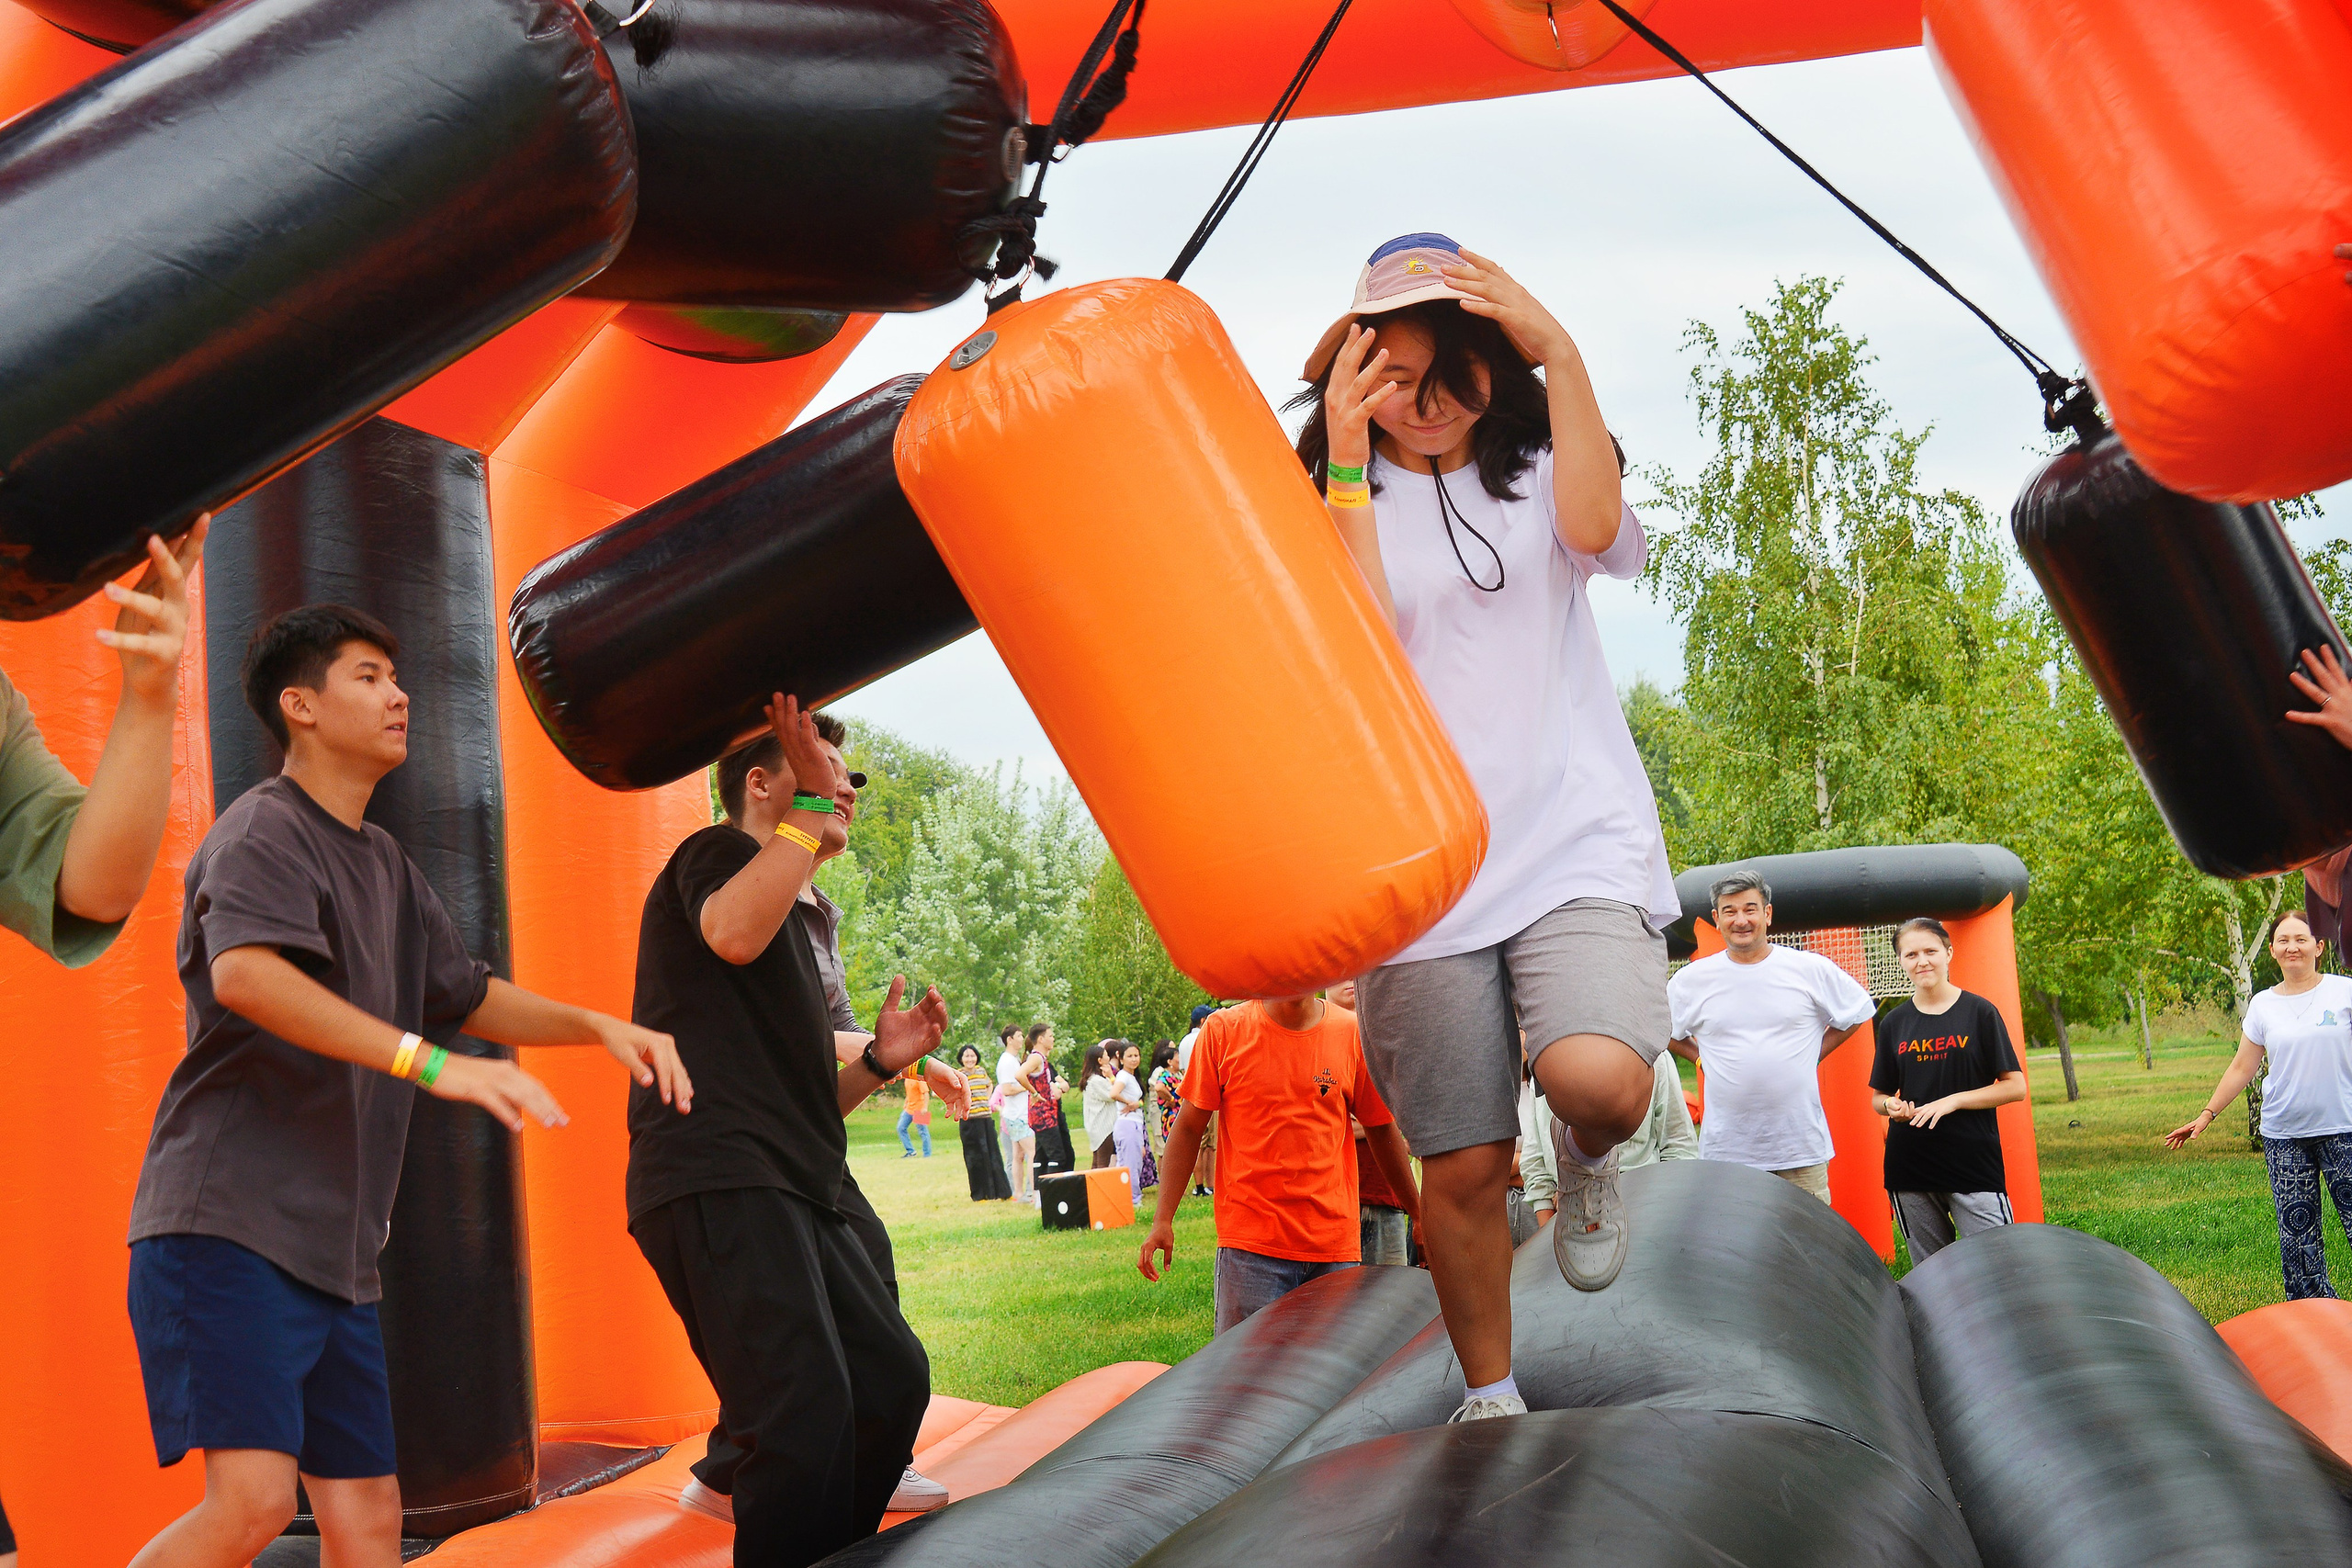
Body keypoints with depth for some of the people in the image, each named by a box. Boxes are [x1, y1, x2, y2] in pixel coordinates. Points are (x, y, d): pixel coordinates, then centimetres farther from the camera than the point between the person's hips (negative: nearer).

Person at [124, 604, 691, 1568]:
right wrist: (429, 1063, -34)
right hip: (228, 1224, -8)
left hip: (335, 1249, 9)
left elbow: (468, 995, 29)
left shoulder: (384, 864, 20)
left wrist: (602, 1028, 14)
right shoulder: (262, 830, -8)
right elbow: (243, 972, -28)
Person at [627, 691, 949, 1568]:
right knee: (809, 1412, -22)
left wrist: (878, 1063, 15)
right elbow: (732, 931, -22)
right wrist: (810, 809, -14)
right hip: (716, 1181, -10)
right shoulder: (717, 852, 5)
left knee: (891, 1375, 8)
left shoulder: (792, 927, 32)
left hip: (789, 1192, 10)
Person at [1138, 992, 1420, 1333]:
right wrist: (1163, 1220, -1)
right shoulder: (1223, 1030, -1)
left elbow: (1382, 1129, 14)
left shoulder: (1353, 1033, 3)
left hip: (1335, 1245, 2)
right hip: (1249, 1242, -2)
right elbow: (1188, 1128, 4)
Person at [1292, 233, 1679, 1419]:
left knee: (1598, 1080, -26)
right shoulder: (1332, 501, 7)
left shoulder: (1533, 474, 11)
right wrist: (1349, 464, -12)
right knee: (1463, 1168, 3)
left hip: (1577, 843, 0)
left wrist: (1561, 353, -15)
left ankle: (1588, 1163, 11)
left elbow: (1593, 527, -13)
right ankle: (1490, 1396, 25)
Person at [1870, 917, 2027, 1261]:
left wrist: (1952, 1101, -13)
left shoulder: (1979, 1012, 0)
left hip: (1975, 1165, -3)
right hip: (1910, 1166, 3)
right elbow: (1878, 1097, 16)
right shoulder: (1894, 1023, 9)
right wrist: (1892, 1106, -7)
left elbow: (2015, 1087, -2)